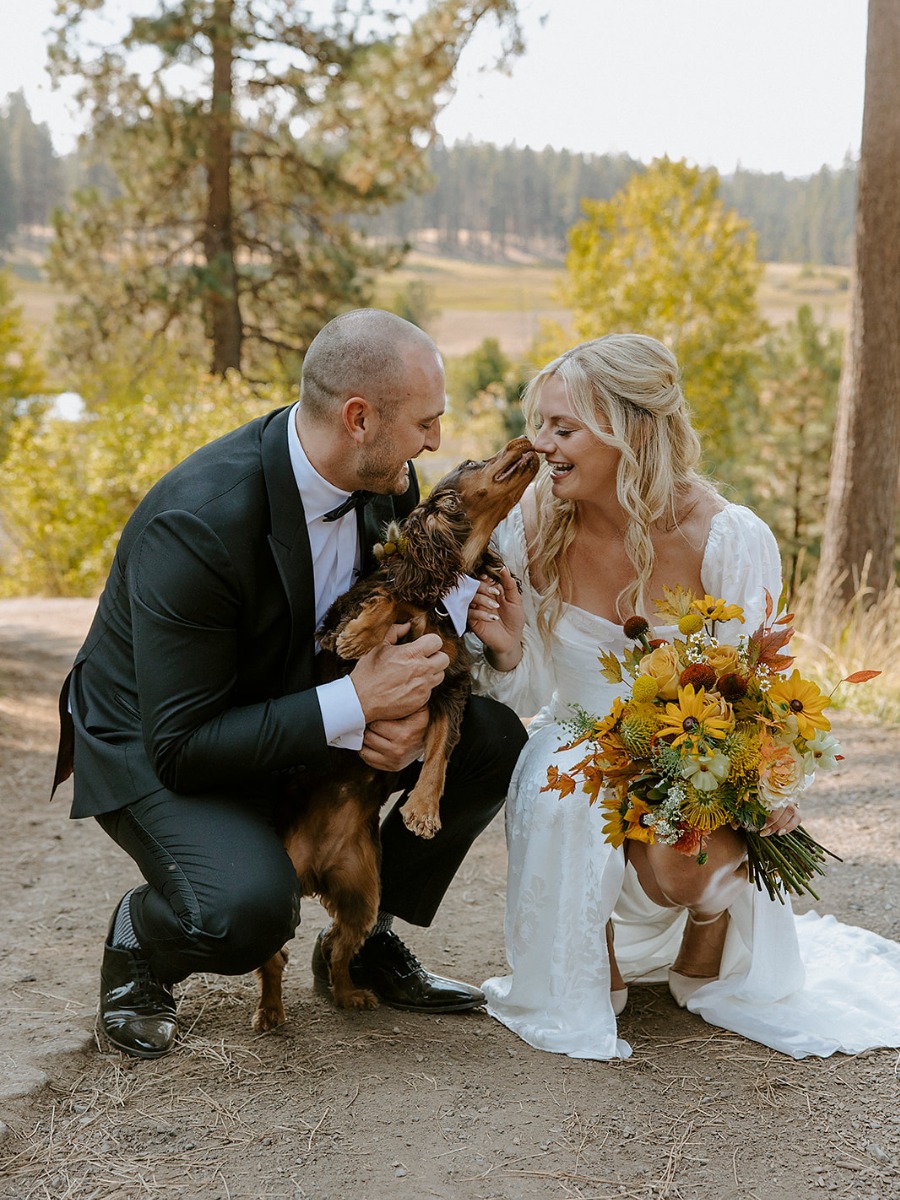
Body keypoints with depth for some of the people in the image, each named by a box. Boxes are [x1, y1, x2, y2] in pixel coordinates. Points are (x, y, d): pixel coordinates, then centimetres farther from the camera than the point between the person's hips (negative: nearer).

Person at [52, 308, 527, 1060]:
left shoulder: (387, 483, -12)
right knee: (246, 911, -34)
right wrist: (354, 705, -35)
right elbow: (180, 744, -31)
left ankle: (366, 940, 11)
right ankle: (137, 941, 3)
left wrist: (410, 704, -21)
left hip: (303, 709, 7)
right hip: (155, 749, -7)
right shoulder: (198, 523, -34)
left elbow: (407, 620, 3)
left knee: (494, 739, -7)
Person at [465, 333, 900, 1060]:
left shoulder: (729, 541, -20)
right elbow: (531, 695, -5)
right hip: (580, 753, 2)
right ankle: (594, 976, -1)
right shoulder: (534, 530, -13)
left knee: (682, 862, -31)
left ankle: (704, 963, 10)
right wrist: (506, 649, -27)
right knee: (558, 800, -32)